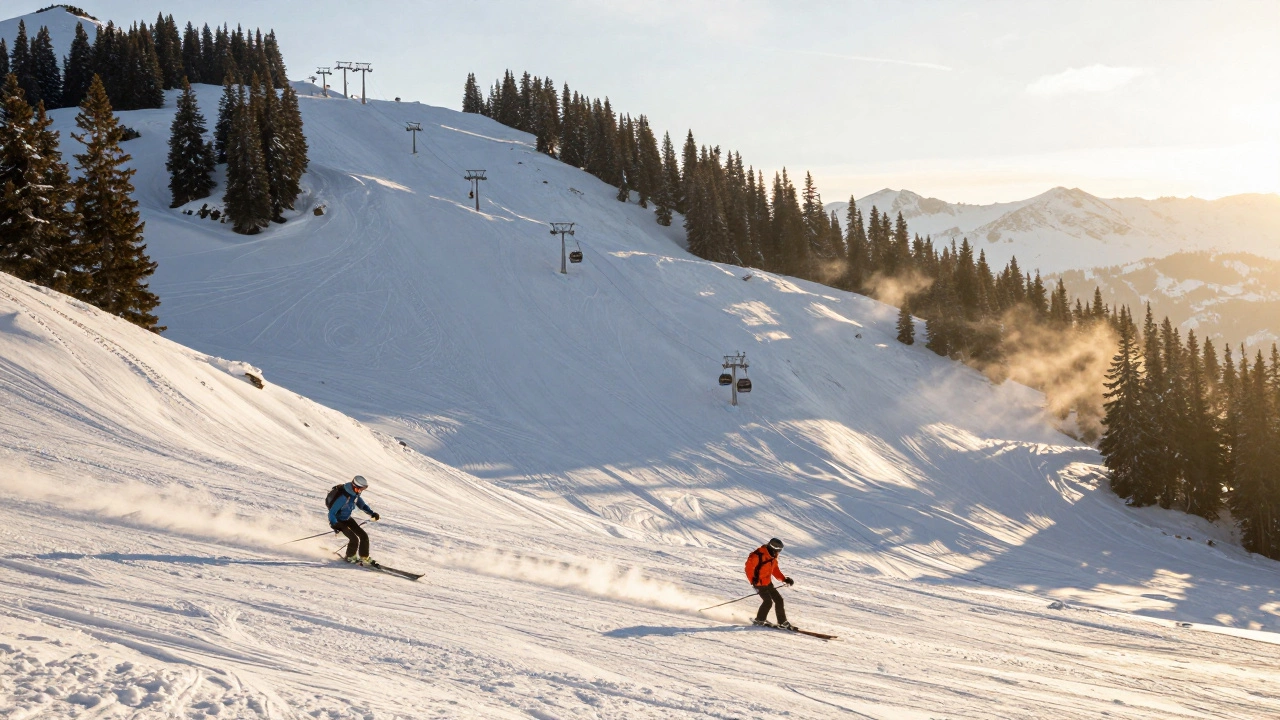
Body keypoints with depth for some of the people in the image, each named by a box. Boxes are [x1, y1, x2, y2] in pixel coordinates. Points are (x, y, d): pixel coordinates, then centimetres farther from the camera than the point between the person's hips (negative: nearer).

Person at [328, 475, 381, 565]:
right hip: (338, 520, -8)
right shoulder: (343, 497, -34)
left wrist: (372, 513, -2)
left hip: (347, 518, 8)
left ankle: (364, 558, 17)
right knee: (354, 539, -18)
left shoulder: (355, 494, -8)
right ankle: (350, 557, 9)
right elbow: (332, 512, -31)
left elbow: (361, 504, 11)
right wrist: (335, 526, -39)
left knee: (364, 536, 2)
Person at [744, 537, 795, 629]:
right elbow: (749, 567, -20)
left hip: (768, 582, 8)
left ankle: (782, 622, 15)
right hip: (759, 583, -8)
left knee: (779, 599, 5)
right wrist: (753, 580, -30)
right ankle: (759, 620, 4)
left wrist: (784, 579, 9)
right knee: (768, 601, -15)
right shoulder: (758, 555, -23)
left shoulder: (773, 557, 4)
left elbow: (775, 569, 17)